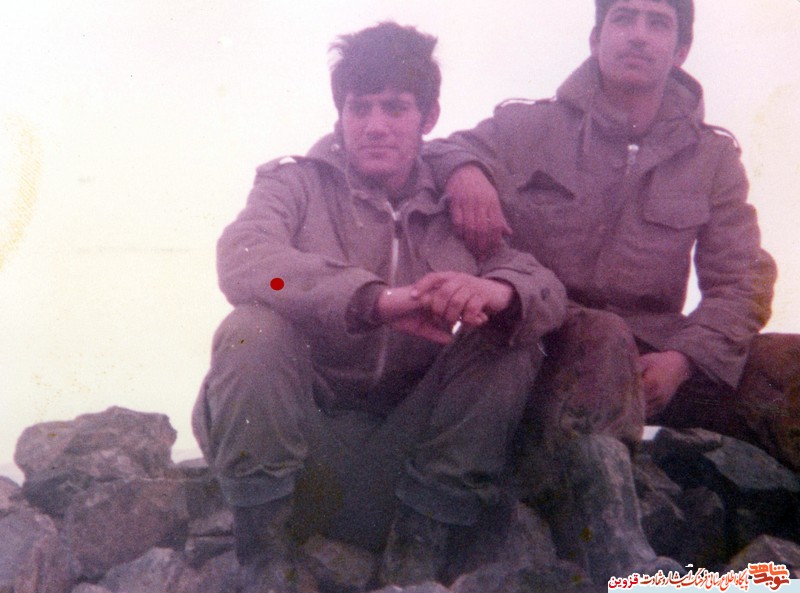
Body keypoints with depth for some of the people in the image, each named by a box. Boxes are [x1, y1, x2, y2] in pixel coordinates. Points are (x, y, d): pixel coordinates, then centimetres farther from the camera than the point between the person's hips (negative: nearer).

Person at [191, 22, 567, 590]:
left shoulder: (454, 210, 10)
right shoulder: (299, 182, 1)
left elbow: (549, 288, -5)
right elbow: (242, 258, -21)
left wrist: (499, 292, -31)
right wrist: (376, 298, -36)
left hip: (400, 452, 3)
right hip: (296, 436, -2)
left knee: (511, 347, -14)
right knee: (254, 330, -28)